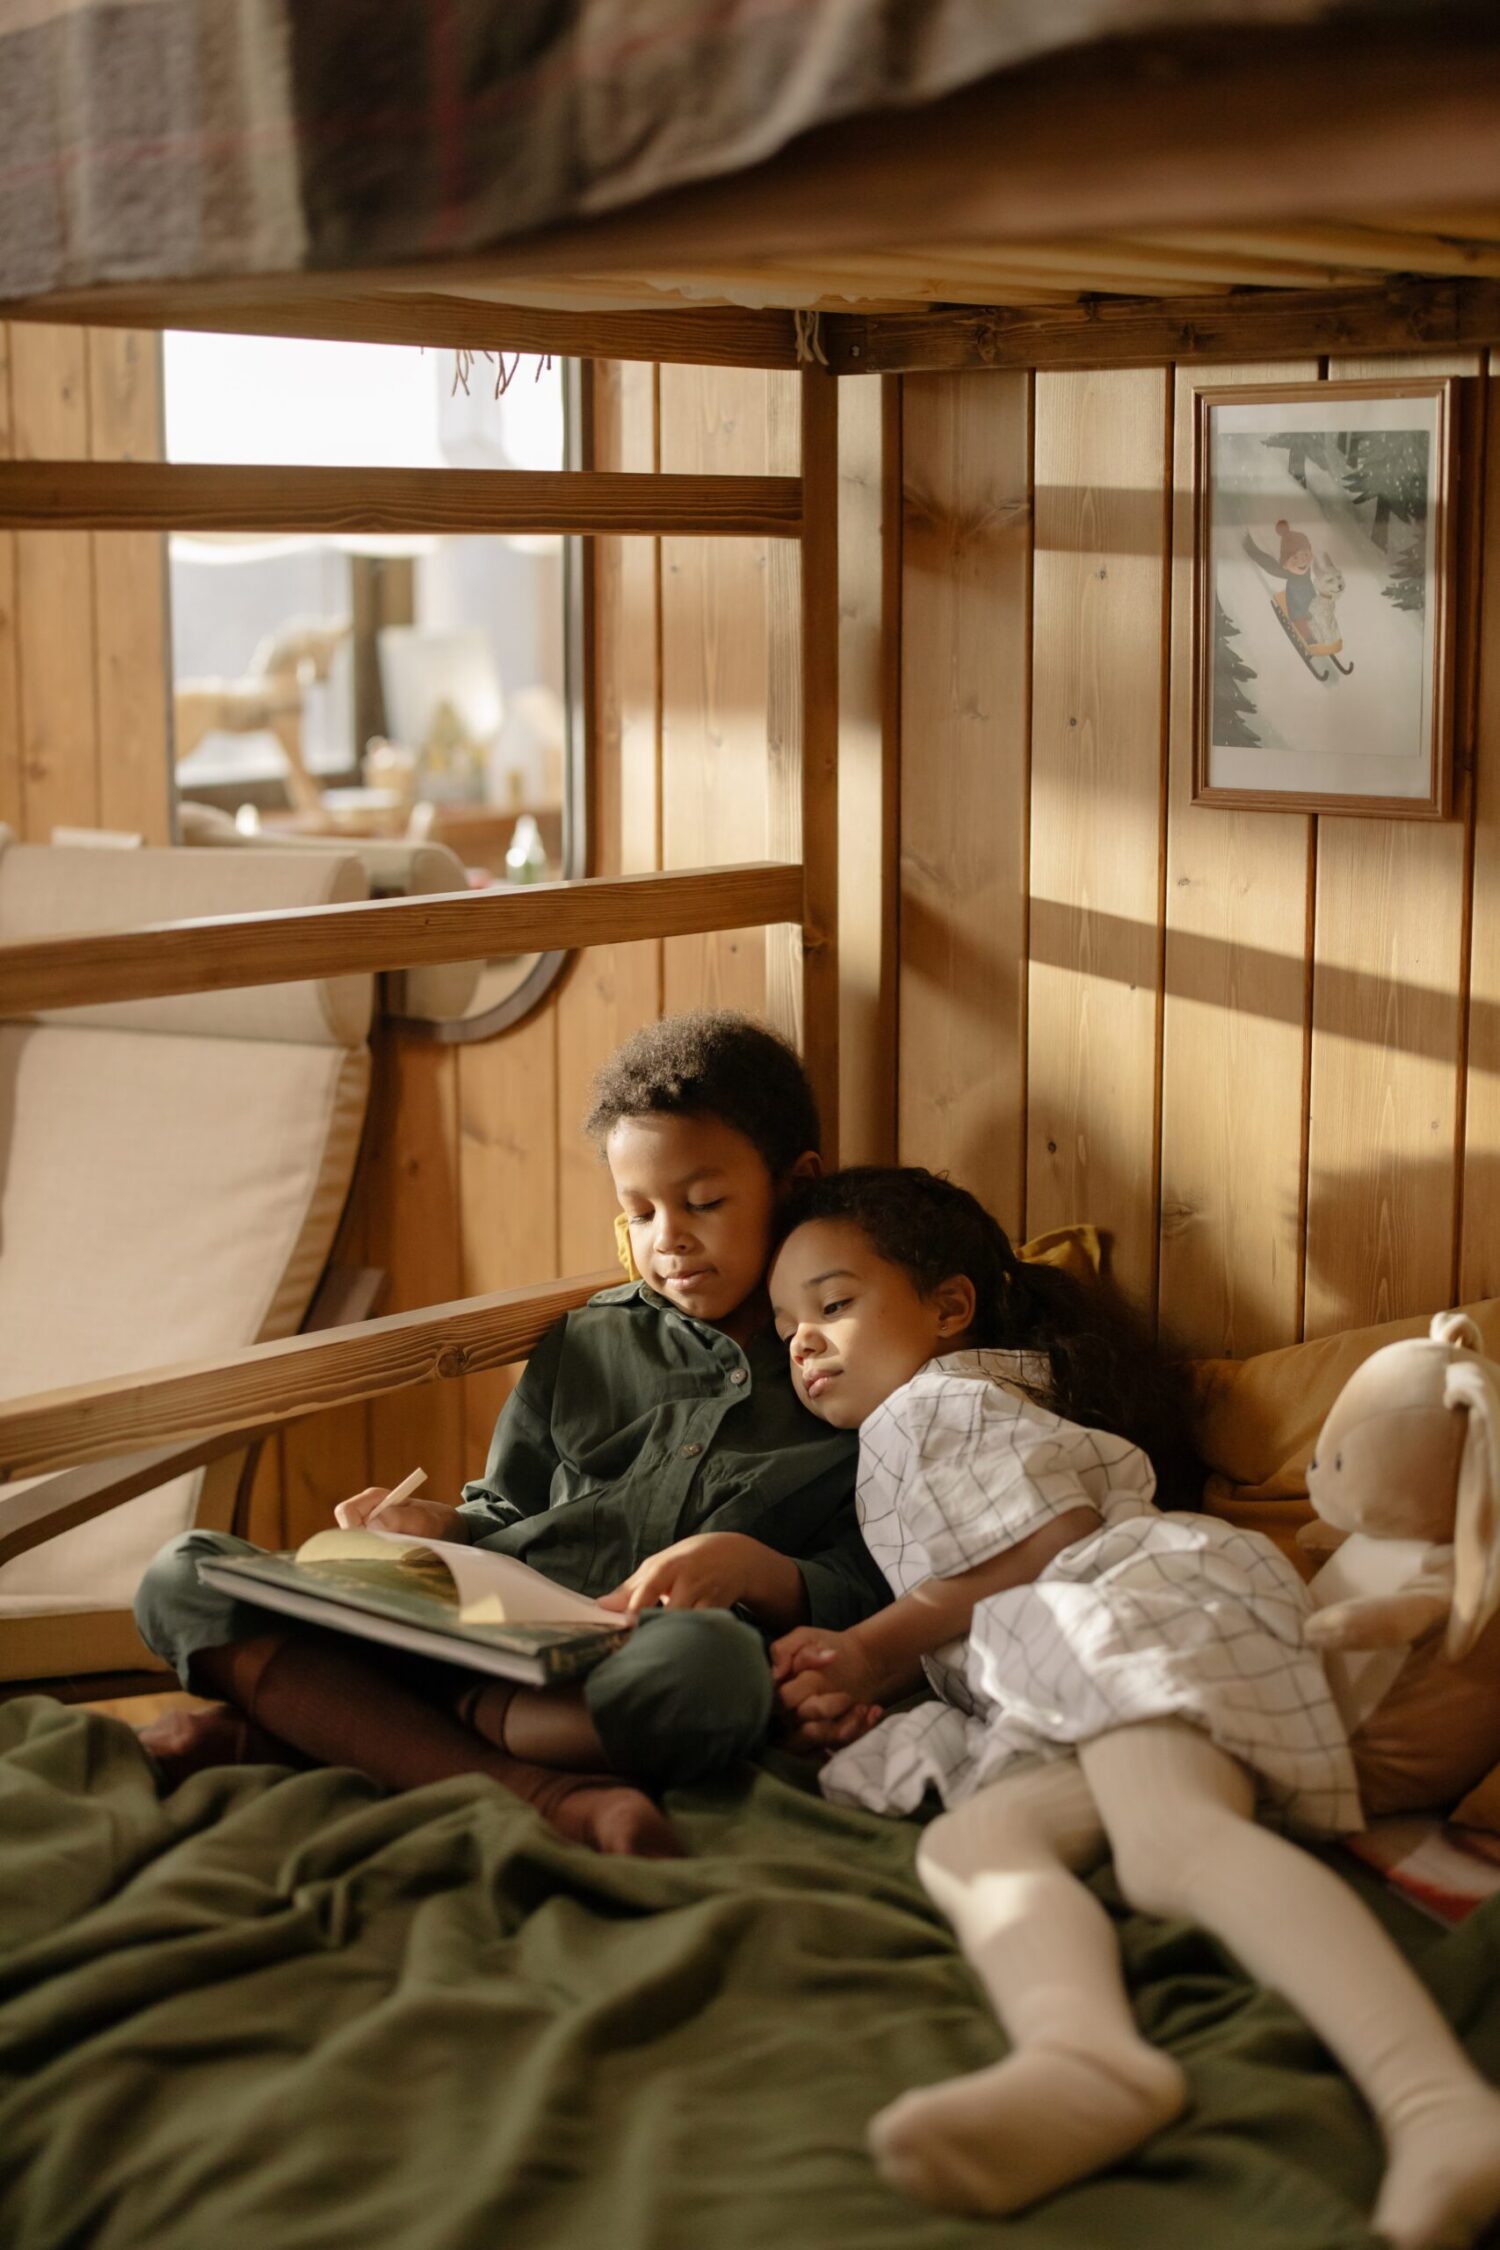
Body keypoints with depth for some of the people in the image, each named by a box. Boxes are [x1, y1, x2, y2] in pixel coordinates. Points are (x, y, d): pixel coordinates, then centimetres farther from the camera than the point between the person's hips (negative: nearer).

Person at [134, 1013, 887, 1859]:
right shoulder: (587, 1342, 24)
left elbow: (868, 1594, 4)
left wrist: (760, 1572, -16)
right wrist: (441, 1527, 4)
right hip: (481, 1631, 5)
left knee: (711, 1662, -44)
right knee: (187, 1576, -14)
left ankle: (306, 1723, -27)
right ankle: (532, 1785, -31)